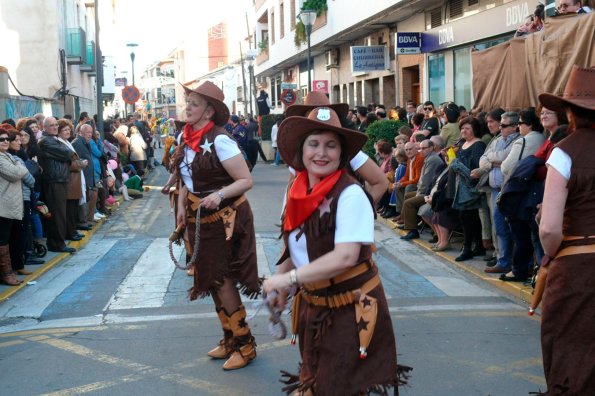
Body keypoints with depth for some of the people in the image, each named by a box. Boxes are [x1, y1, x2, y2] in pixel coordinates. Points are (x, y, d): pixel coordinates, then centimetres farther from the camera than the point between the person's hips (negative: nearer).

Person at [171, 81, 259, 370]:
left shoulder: (219, 140, -20)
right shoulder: (183, 138, 3)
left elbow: (246, 180, -21)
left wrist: (219, 195, -36)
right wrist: (182, 206, 5)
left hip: (224, 218, -8)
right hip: (198, 217, 8)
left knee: (222, 281, -3)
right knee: (211, 281, 16)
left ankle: (244, 344, 13)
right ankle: (230, 339, 32)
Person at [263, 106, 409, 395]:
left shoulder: (350, 194, -21)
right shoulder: (297, 191, -1)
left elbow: (346, 256, -29)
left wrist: (288, 278, -25)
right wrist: (280, 286, 9)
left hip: (353, 311, -6)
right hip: (312, 308, 7)